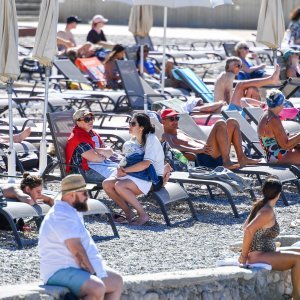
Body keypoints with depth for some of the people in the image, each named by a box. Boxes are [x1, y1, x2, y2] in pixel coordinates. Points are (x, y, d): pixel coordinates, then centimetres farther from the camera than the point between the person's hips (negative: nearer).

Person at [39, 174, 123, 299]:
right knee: (97, 288, -32)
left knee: (117, 281, 12)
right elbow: (76, 249, -23)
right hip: (60, 271, -12)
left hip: (76, 268, 12)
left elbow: (85, 243, 22)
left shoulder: (73, 212, 18)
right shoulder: (61, 215, -18)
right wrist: (92, 273, -17)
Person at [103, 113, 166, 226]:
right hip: (139, 176, 9)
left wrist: (125, 170, -21)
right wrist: (122, 168, -11)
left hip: (154, 179, -9)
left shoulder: (151, 139, -16)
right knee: (107, 184, -8)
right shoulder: (134, 140, 11)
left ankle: (143, 215, -19)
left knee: (119, 186, -30)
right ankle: (129, 214, 0)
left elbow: (145, 164, -27)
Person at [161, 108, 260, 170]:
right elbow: (172, 146, -16)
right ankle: (226, 162, -33)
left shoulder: (179, 132, 35)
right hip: (203, 158, -9)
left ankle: (242, 158, -4)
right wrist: (197, 150, -29)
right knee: (220, 124, -24)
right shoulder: (166, 136, 5)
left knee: (232, 123, 7)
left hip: (216, 156, 9)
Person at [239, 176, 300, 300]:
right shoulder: (268, 212, -18)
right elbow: (249, 229, -28)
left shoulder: (260, 206, 10)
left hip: (263, 253, 10)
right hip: (259, 257, -10)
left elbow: (246, 226, 20)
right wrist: (243, 255, -19)